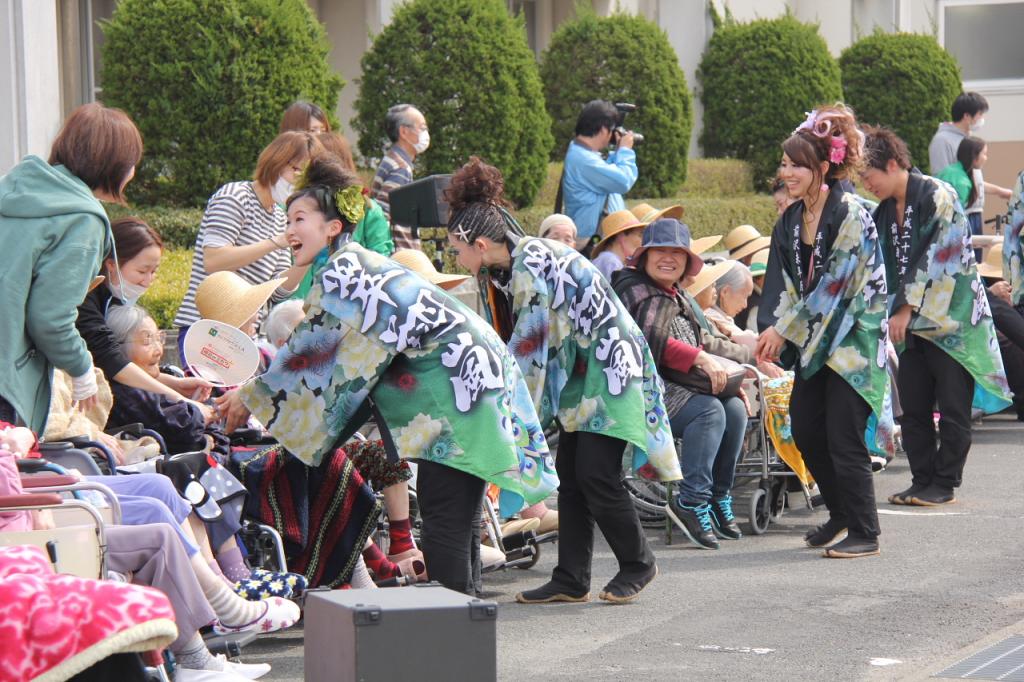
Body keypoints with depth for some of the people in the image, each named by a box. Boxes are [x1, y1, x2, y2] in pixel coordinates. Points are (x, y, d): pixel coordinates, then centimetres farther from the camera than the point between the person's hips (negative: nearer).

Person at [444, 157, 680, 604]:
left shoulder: (533, 265, -25)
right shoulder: (502, 270, 4)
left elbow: (528, 345, -23)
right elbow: (502, 339, 12)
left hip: (610, 365, -9)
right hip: (576, 374, 10)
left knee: (596, 477, -12)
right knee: (570, 479, 5)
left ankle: (637, 564, 6)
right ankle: (571, 580, 7)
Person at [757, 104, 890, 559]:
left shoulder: (851, 217, -15)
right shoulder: (790, 220, 7)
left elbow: (833, 283, -19)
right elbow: (782, 283, 5)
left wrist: (784, 330, -18)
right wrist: (770, 330, -11)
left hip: (852, 341, -8)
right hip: (812, 342, 8)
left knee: (843, 437, -8)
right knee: (805, 431, 9)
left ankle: (864, 532, 2)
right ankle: (840, 513, 28)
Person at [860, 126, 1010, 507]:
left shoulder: (938, 197, -12)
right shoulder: (884, 212, 10)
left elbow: (939, 260, -16)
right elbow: (882, 267, 14)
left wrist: (906, 308, -14)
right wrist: (894, 312, 3)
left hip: (951, 317, -7)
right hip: (911, 323, 7)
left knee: (952, 408, -2)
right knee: (914, 408, 7)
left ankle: (945, 484, 4)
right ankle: (923, 481, 14)